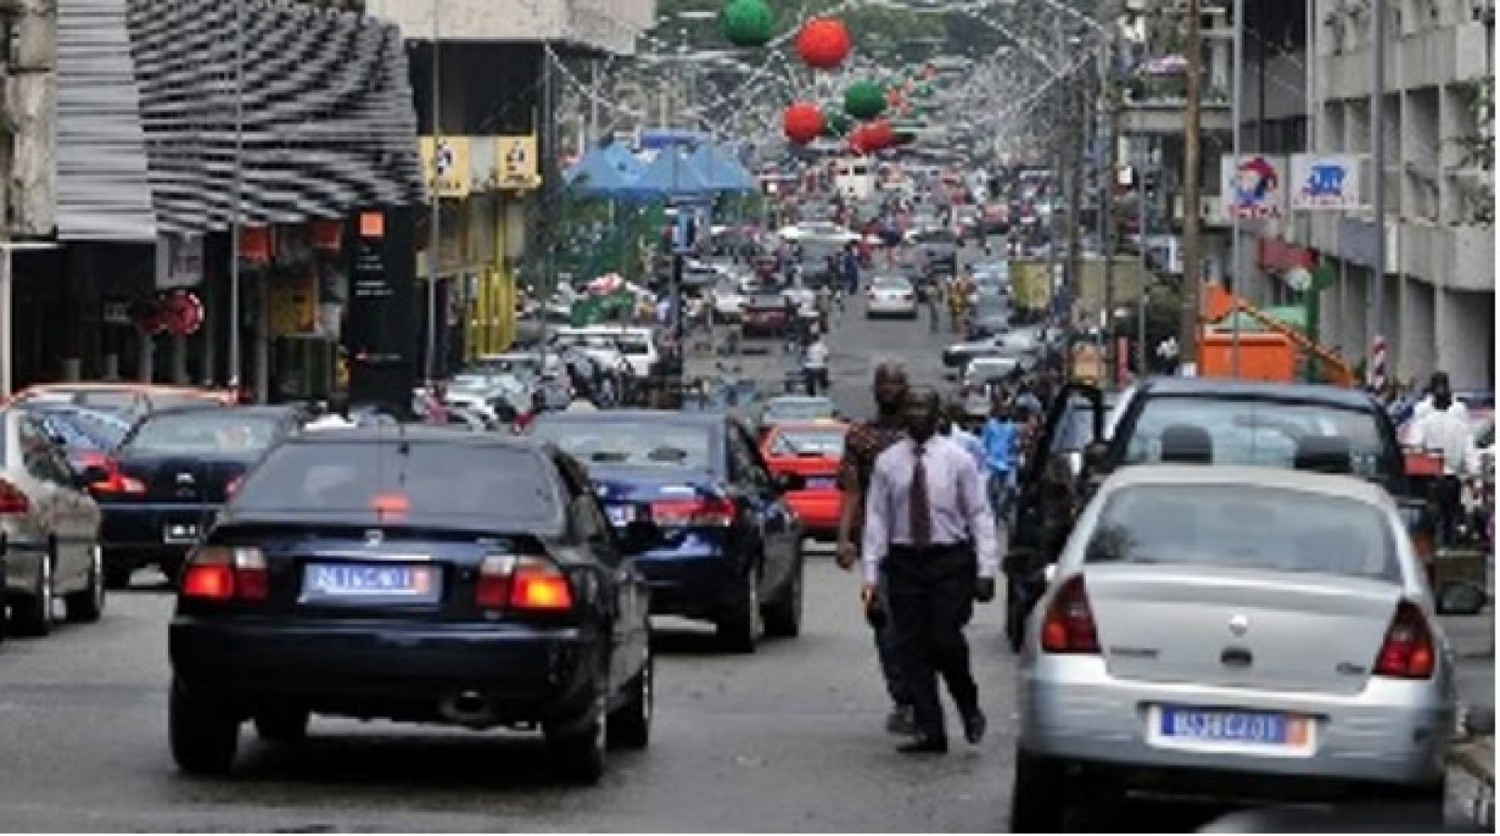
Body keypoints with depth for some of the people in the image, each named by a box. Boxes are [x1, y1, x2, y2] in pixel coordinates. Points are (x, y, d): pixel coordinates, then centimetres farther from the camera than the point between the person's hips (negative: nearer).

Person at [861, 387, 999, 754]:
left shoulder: (956, 459, 1)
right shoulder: (887, 462, 6)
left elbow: (980, 516, 0)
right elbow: (876, 518, 5)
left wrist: (986, 570, -8)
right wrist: (871, 575, -2)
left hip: (951, 561, -3)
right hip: (904, 562, 3)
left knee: (945, 641, -11)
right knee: (912, 648, 0)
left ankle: (970, 708, 16)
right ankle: (929, 731, 5)